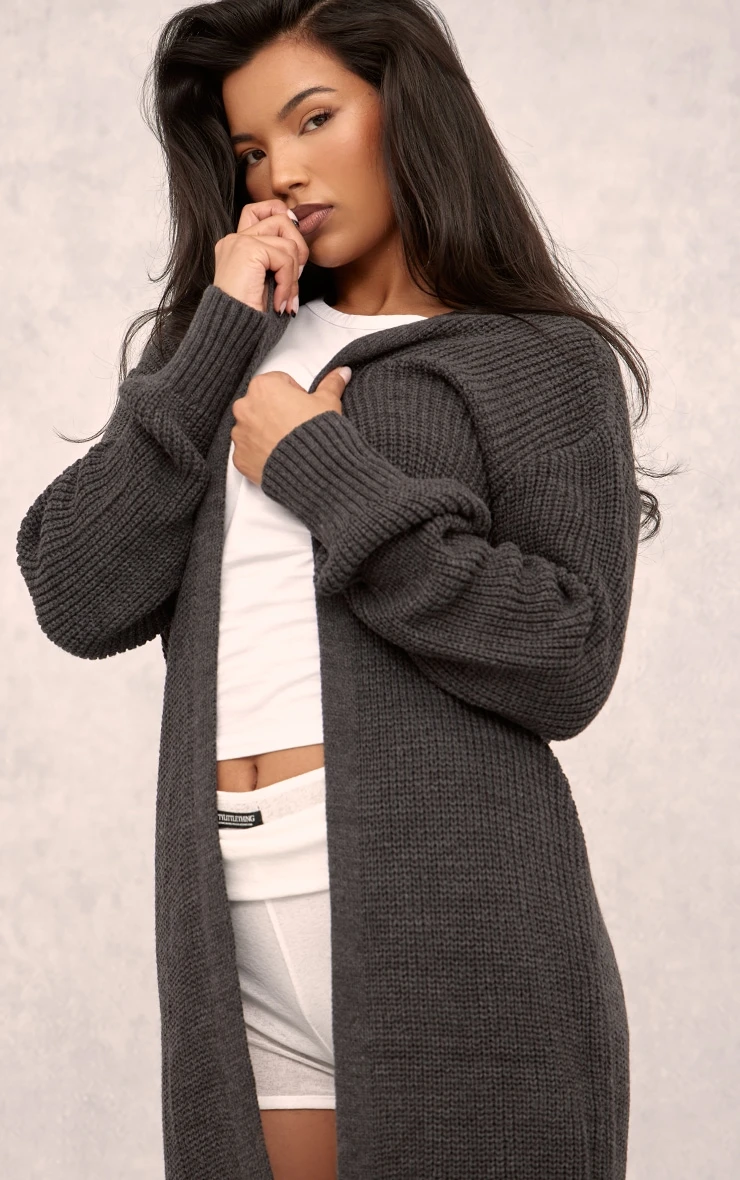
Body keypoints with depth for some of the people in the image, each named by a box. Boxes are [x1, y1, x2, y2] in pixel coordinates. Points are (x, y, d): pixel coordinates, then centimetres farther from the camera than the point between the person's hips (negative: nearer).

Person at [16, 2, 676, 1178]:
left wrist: (326, 475, -8)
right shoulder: (227, 349, 16)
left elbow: (570, 666, -9)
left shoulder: (543, 364, 4)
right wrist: (216, 342, -2)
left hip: (455, 921, -4)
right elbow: (79, 601, 2)